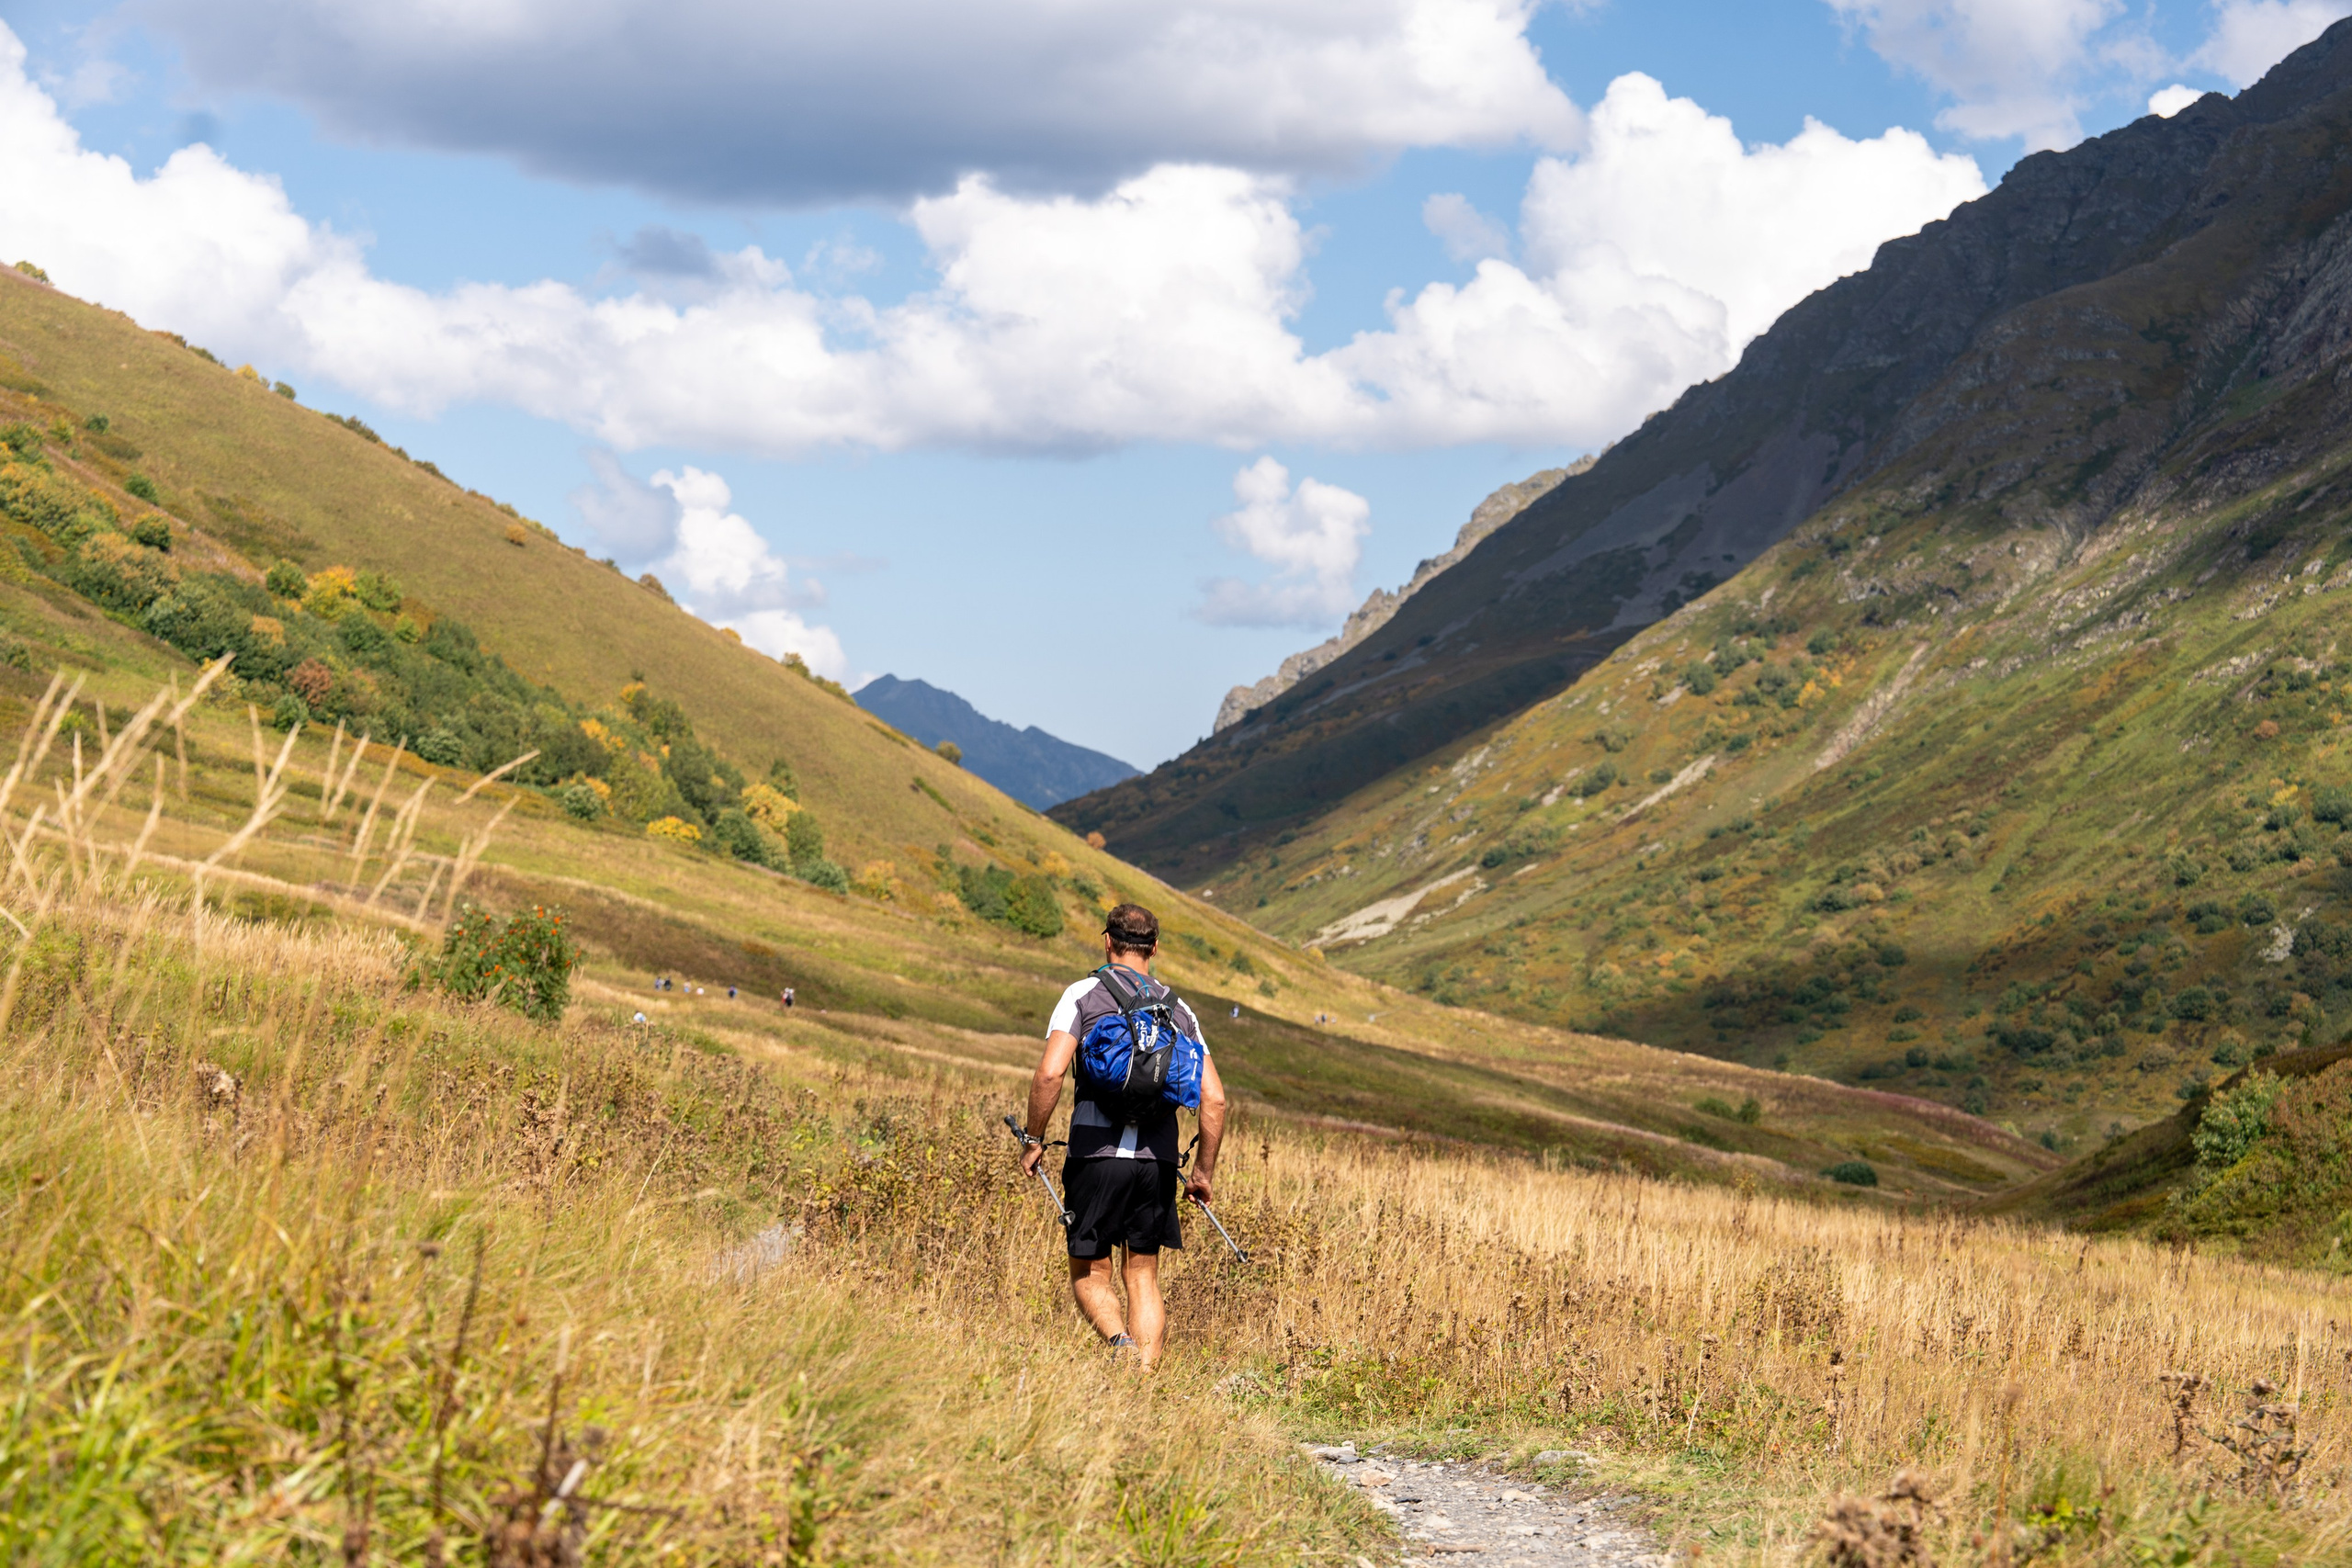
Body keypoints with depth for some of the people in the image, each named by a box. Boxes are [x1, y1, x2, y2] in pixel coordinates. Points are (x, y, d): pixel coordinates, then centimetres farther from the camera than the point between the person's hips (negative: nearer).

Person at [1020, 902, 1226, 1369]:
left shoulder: (1084, 994, 1)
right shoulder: (1179, 1010, 12)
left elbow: (1050, 1073, -13)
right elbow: (1214, 1098, 6)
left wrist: (1034, 1140, -1)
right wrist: (1204, 1170, 15)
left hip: (1097, 1153, -3)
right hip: (1158, 1158, 3)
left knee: (1089, 1274, 8)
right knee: (1143, 1278, 11)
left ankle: (1121, 1342, -20)